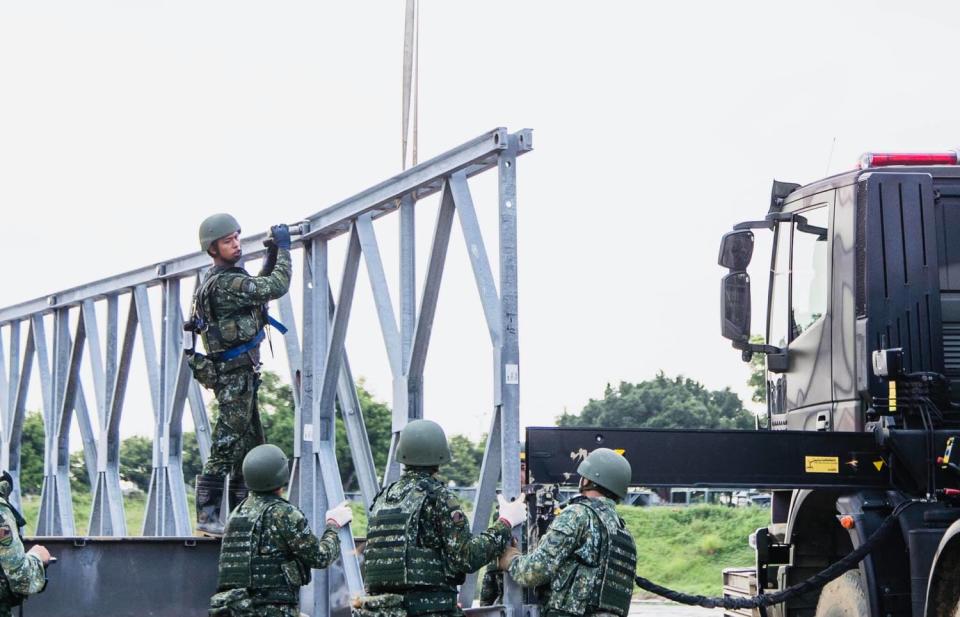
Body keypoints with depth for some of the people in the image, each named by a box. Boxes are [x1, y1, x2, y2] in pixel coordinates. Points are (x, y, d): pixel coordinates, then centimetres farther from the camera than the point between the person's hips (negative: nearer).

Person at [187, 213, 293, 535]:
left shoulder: (223, 279, 15)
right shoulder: (226, 284, -18)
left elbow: (262, 286, 29)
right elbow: (277, 287, -18)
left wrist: (272, 255, 17)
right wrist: (283, 249, -7)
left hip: (239, 374, 11)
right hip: (234, 374, -11)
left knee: (250, 444, 14)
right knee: (227, 446, -10)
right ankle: (207, 515, -9)